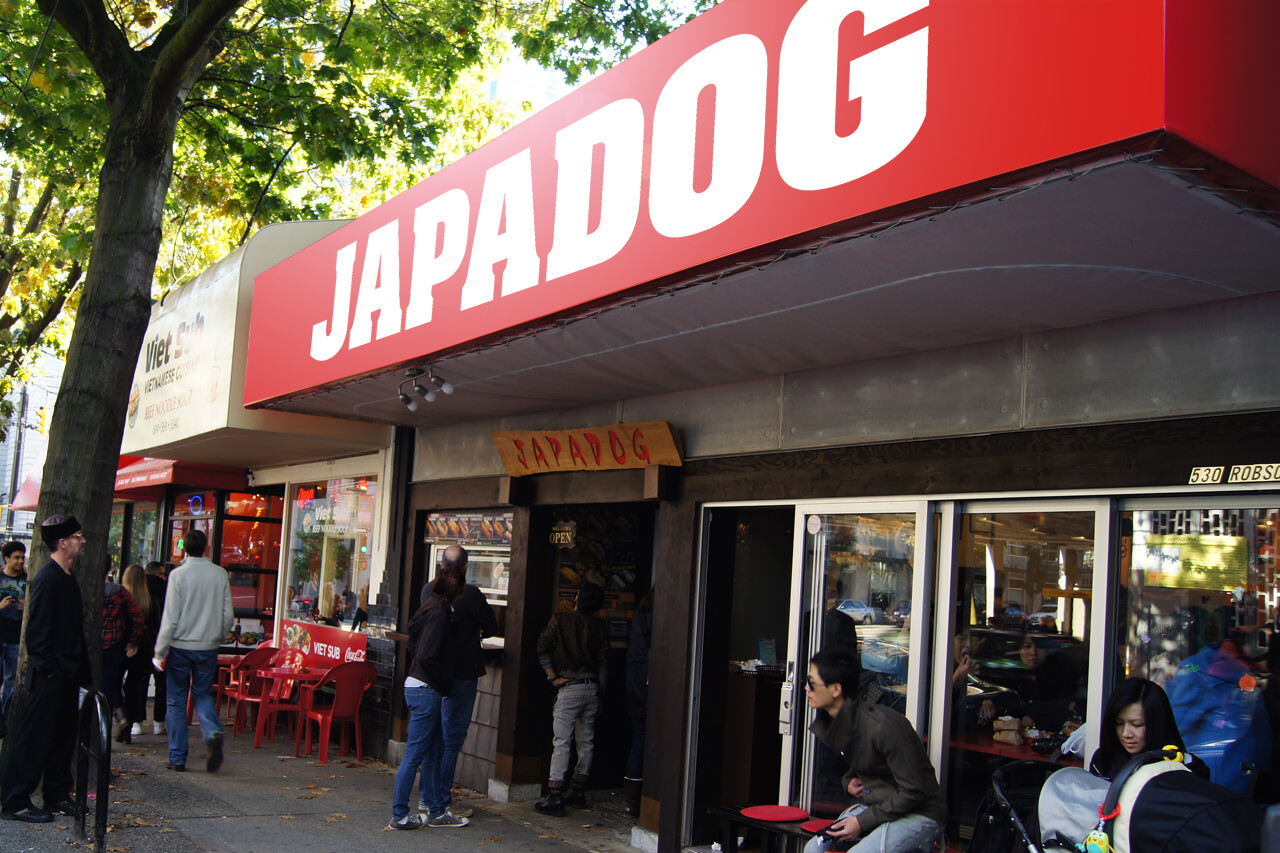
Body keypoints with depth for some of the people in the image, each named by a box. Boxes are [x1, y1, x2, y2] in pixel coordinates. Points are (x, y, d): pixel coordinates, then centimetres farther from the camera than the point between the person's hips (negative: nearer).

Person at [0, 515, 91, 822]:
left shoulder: (67, 578, 14)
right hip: (50, 675, -9)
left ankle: (57, 794, 23)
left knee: (63, 738, 14)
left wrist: (83, 670, 17)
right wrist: (47, 668, -19)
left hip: (68, 673, 9)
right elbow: (37, 629, -19)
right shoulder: (47, 579, -15)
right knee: (33, 739, -2)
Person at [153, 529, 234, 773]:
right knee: (203, 695, 15)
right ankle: (213, 733, -13)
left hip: (180, 646, -2)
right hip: (208, 647, 3)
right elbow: (228, 615, 3)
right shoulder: (220, 574, -1)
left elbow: (170, 618, -11)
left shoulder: (179, 574, -10)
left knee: (176, 701, 8)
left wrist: (160, 651, -4)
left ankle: (177, 758, 12)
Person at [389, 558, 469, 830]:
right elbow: (426, 657, -24)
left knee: (431, 753, 15)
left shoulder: (436, 608, 11)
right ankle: (399, 815, 4)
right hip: (426, 690, -10)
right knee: (415, 754, -3)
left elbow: (415, 645, 19)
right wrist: (445, 683, -12)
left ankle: (437, 811, 23)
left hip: (418, 687, 10)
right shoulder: (439, 613, -18)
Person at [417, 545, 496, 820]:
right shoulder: (470, 594, -15)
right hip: (461, 674, -6)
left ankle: (427, 797, 22)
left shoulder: (429, 590, 1)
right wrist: (477, 632, 17)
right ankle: (442, 803, 3)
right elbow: (491, 627, -6)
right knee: (451, 739, 0)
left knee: (434, 737, 15)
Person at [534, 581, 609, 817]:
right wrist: (599, 695, 11)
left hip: (570, 688, -4)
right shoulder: (600, 628, 5)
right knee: (585, 742, 13)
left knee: (561, 742, -5)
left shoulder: (560, 621, -3)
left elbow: (542, 648, -7)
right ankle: (579, 793, 22)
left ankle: (555, 799, -8)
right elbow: (603, 663, 5)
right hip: (592, 688, 4)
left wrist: (553, 676, -2)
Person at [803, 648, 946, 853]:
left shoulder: (883, 726, -26)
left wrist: (863, 821, -20)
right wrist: (849, 782, 0)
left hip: (918, 815, -8)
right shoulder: (833, 722, 2)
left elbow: (913, 792, -21)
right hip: (873, 805, 8)